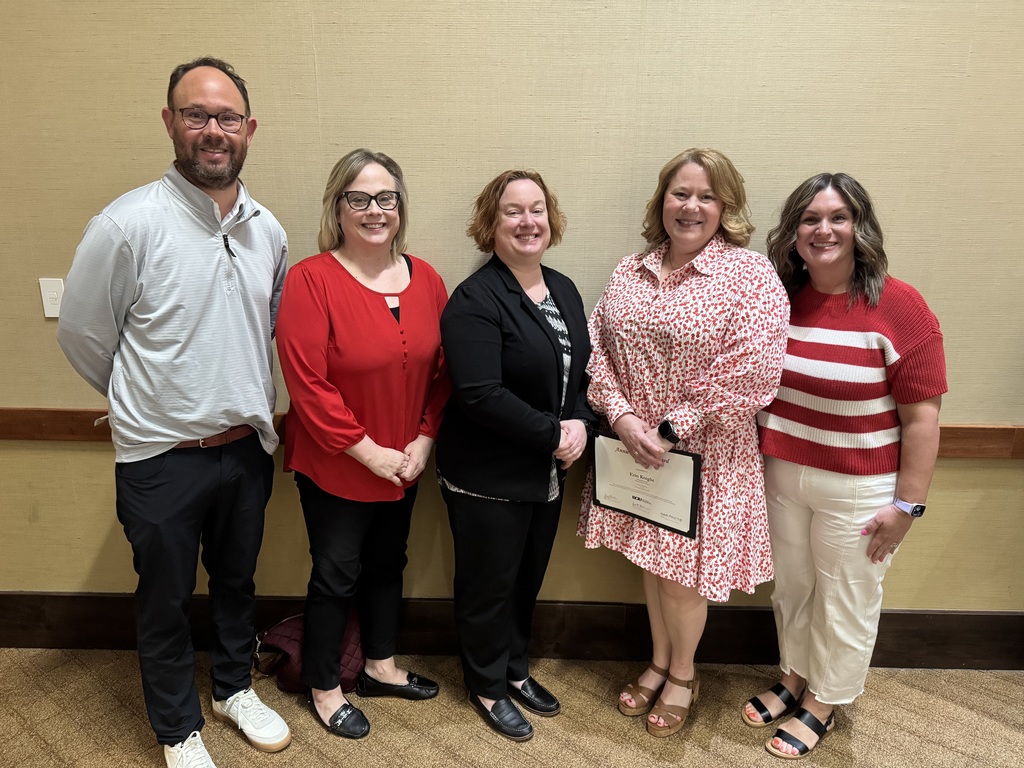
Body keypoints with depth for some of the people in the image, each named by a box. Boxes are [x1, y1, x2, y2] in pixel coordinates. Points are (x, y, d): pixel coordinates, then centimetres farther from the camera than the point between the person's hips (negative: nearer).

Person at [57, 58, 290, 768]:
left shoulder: (268, 230, 0)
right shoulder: (129, 224, -15)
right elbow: (82, 334, -6)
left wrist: (249, 404, 11)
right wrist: (144, 404, 5)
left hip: (248, 446, 4)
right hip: (162, 456, -4)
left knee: (237, 581, 22)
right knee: (166, 599, 15)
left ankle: (235, 687, 47)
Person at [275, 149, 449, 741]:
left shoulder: (426, 280, -1)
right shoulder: (311, 279, -16)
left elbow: (443, 370, 3)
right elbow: (308, 384, -20)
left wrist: (424, 439, -6)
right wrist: (369, 452, -18)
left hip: (404, 465, 5)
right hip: (334, 467, -5)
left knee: (388, 564, 21)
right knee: (336, 575, 10)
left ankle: (381, 667, 44)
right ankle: (325, 688, 34)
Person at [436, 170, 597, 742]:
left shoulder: (564, 290, 7)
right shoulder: (475, 301, -17)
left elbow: (584, 371, 9)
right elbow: (480, 395, -25)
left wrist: (580, 423, -10)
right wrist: (553, 434, -19)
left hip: (548, 472, 7)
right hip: (488, 477, -7)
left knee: (529, 578, 21)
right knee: (489, 585, 11)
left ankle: (515, 669, 44)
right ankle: (489, 687, 35)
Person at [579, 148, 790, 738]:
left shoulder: (752, 276, -11)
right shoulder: (630, 274, 5)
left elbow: (749, 374, -19)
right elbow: (598, 349, 4)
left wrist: (672, 430, -18)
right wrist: (623, 417, -10)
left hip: (705, 454, -4)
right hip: (636, 449, 4)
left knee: (684, 568, 10)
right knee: (652, 559, 18)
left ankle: (683, 674, 38)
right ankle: (659, 663, 43)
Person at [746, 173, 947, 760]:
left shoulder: (898, 306, -15)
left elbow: (922, 414, -14)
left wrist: (908, 503, -13)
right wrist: (757, 465, 7)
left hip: (859, 489, -4)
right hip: (781, 476, 4)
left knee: (845, 604, 14)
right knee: (791, 588, 21)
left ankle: (823, 703, 37)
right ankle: (796, 678, 45)